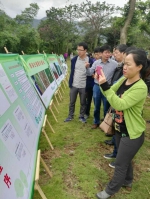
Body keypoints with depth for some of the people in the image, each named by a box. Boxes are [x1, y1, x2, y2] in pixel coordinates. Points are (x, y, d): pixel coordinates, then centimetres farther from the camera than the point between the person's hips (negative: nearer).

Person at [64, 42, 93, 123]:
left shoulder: (90, 61, -9)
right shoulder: (74, 59, -2)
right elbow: (72, 72, 3)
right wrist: (70, 83, 2)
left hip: (84, 86, -2)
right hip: (74, 85, 2)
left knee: (83, 103, 13)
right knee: (72, 102, 14)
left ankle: (82, 116, 31)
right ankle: (70, 116, 31)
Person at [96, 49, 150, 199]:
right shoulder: (123, 80, -2)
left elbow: (120, 104, -34)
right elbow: (110, 94, 3)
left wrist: (105, 86, -39)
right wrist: (102, 83, -16)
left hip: (132, 133, -8)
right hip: (120, 129, 8)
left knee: (120, 164, 10)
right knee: (125, 159, 27)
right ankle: (127, 181, 51)